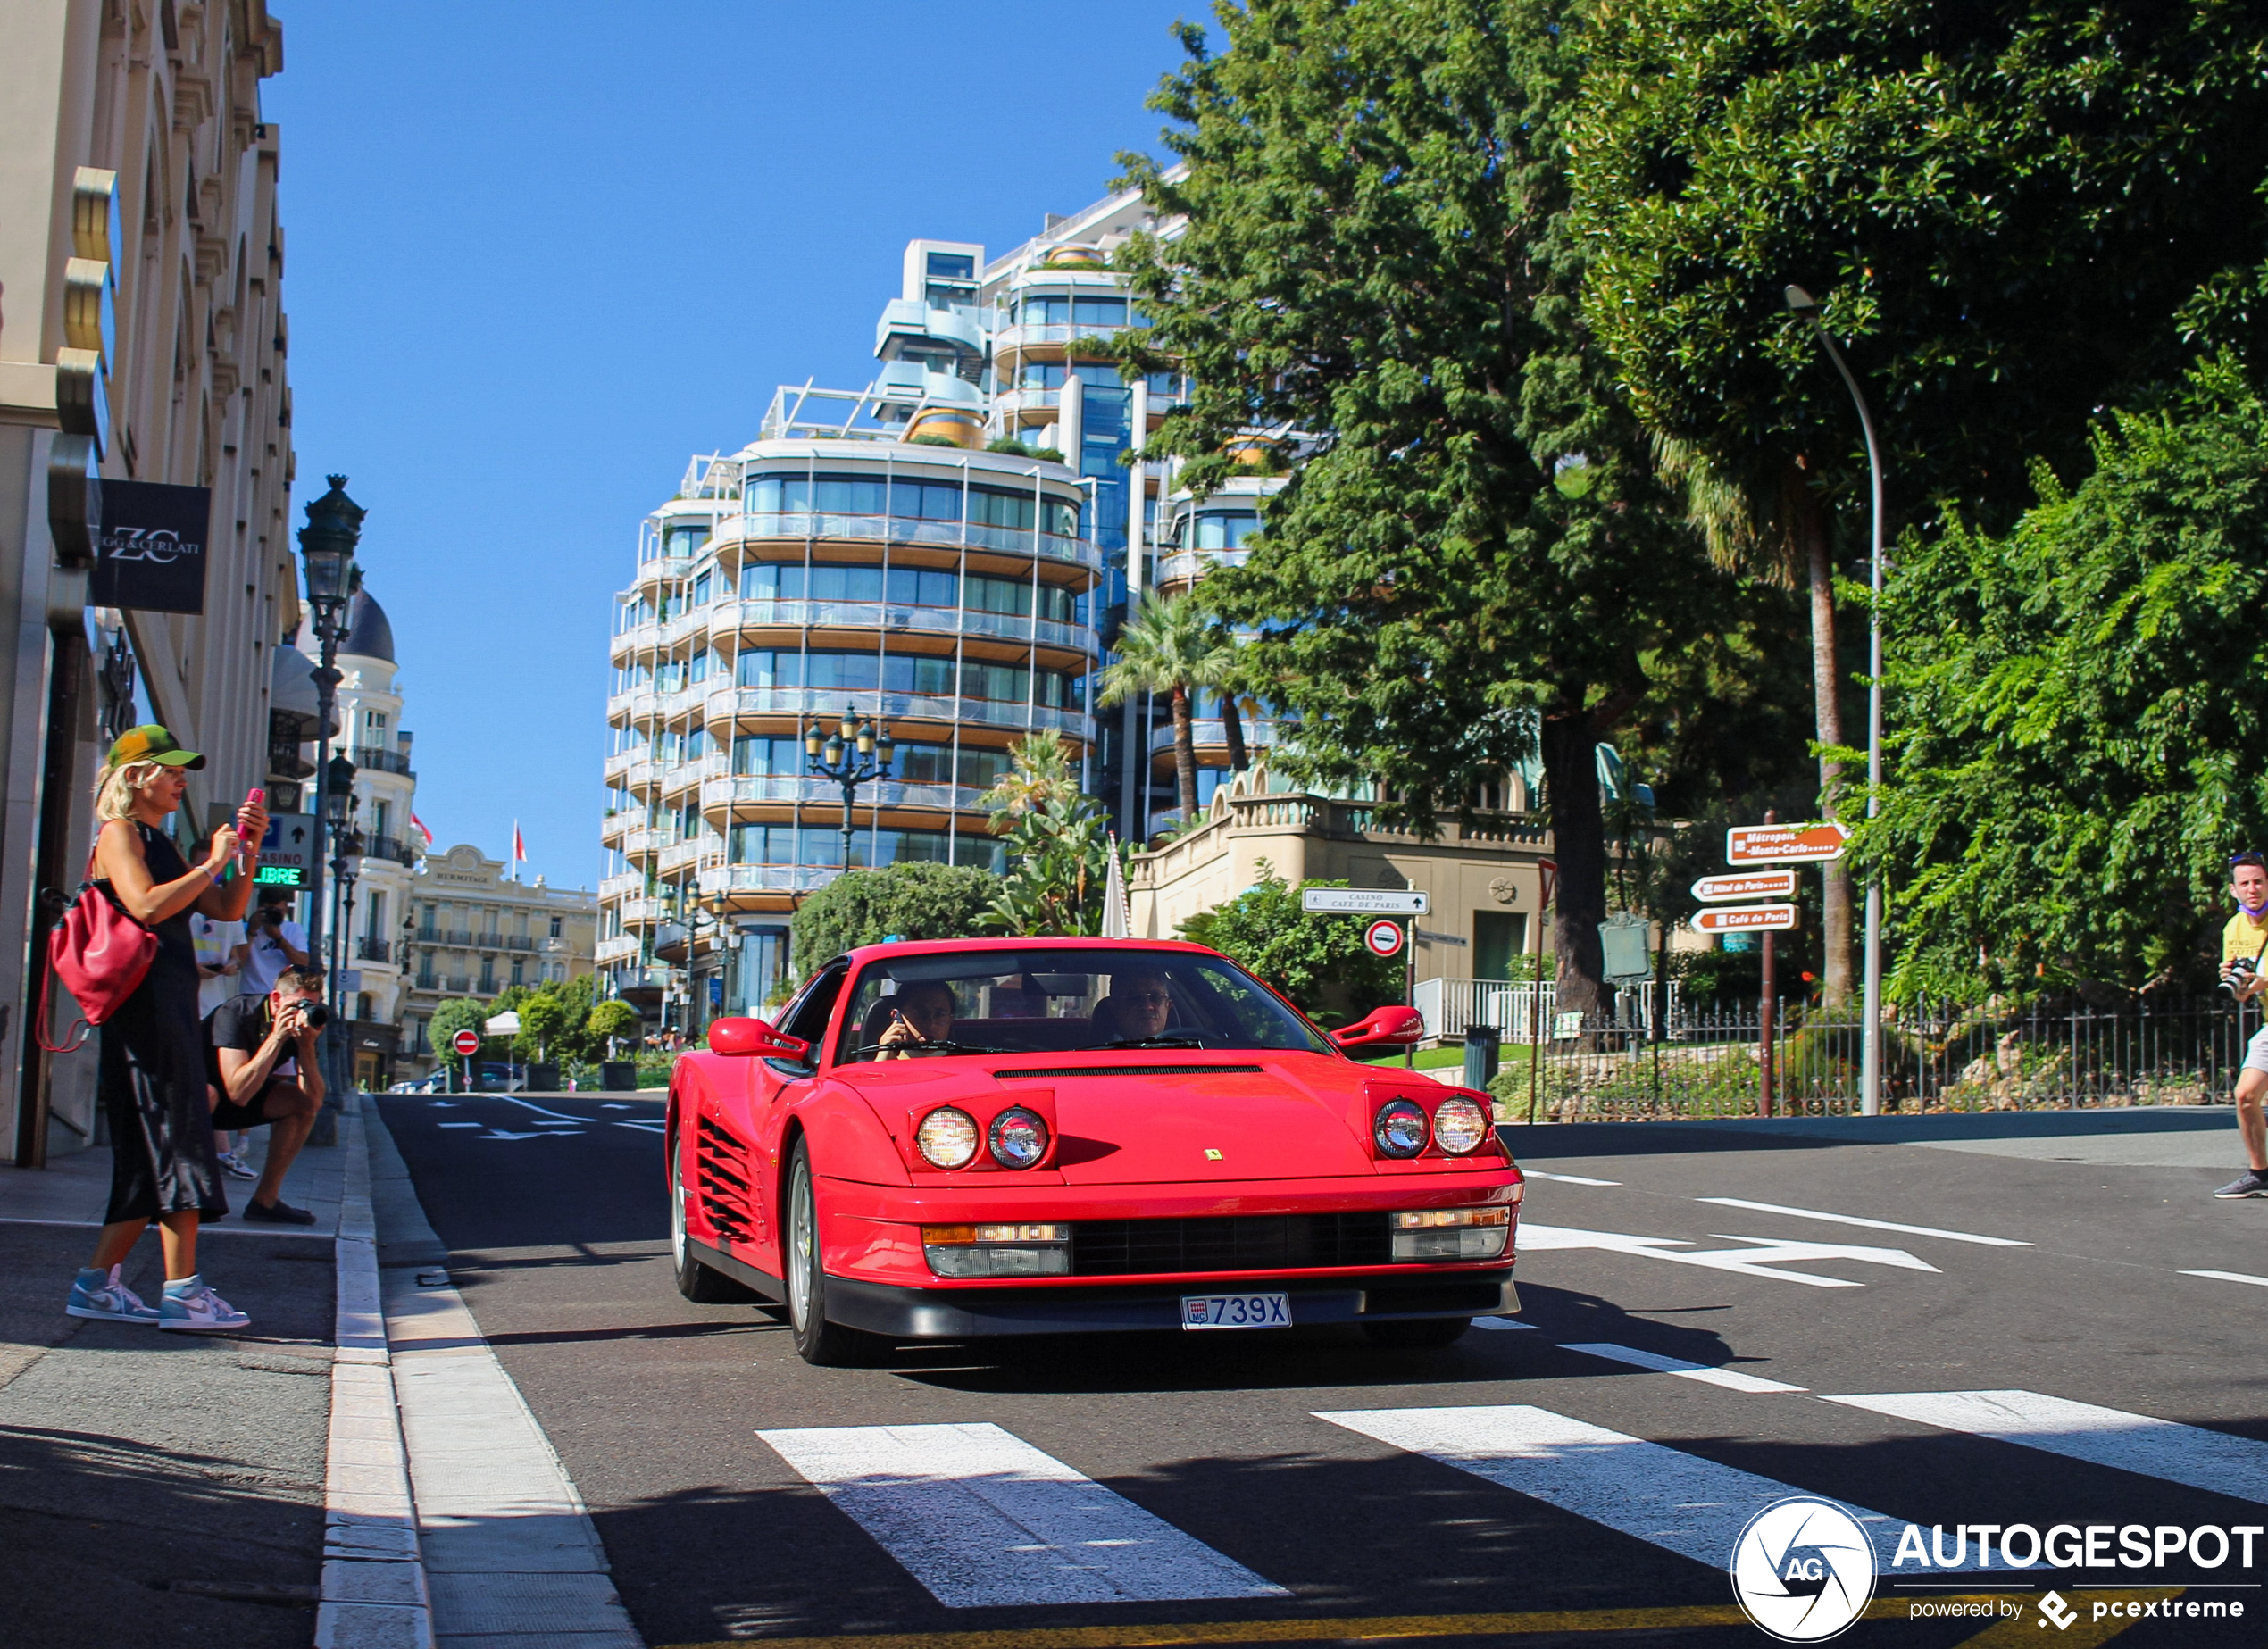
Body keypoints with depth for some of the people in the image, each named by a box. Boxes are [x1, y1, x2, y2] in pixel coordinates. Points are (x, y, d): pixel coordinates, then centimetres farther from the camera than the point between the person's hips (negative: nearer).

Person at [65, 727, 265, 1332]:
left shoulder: (162, 844, 24)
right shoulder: (120, 833, -3)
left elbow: (227, 909, 21)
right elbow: (145, 906, -20)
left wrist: (248, 850, 10)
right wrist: (212, 862, -13)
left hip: (172, 1005, 9)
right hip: (146, 1002, -9)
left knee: (152, 1153, 8)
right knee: (174, 1141, -11)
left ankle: (98, 1282, 11)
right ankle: (183, 1291, -12)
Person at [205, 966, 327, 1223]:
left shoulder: (303, 1025, -12)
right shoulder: (236, 1013, -28)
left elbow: (315, 1100, -20)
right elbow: (238, 1093, -40)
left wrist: (307, 1044, -30)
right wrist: (277, 1038, -39)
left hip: (240, 1098, 6)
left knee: (303, 1102, -11)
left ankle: (265, 1200, -6)